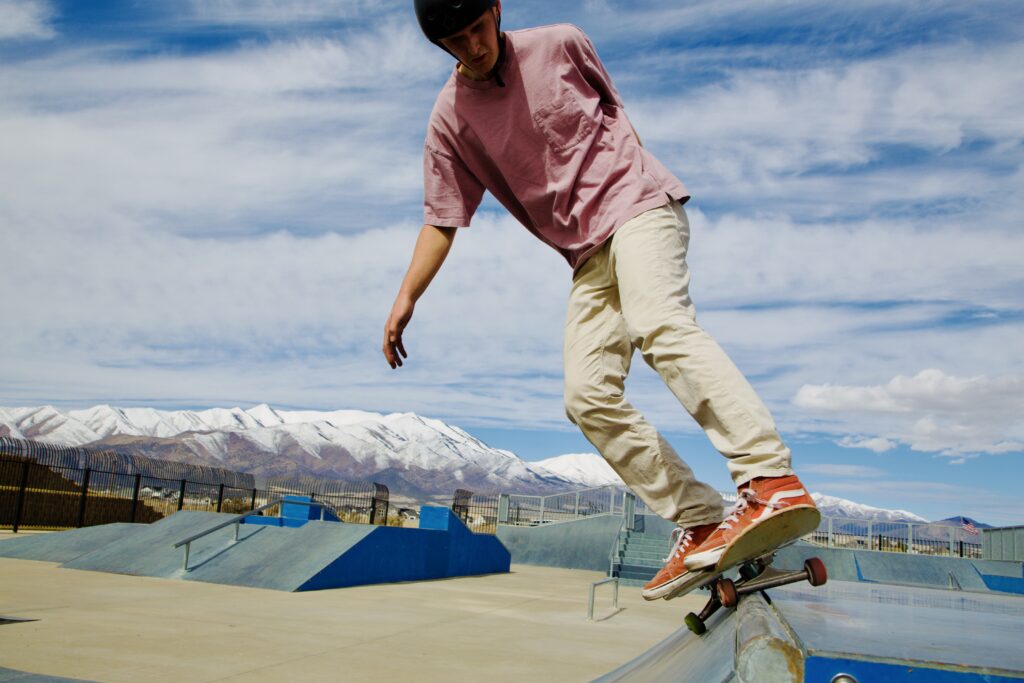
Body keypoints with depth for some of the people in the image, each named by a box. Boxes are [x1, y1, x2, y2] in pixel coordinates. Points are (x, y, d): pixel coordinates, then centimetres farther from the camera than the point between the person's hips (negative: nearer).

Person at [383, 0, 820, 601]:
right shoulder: (450, 118, 5)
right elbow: (441, 221, 3)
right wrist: (407, 297, -7)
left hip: (638, 203, -4)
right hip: (588, 254, 4)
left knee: (658, 324, -32)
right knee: (588, 395, -10)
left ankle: (772, 481, -41)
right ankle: (700, 523, -6)